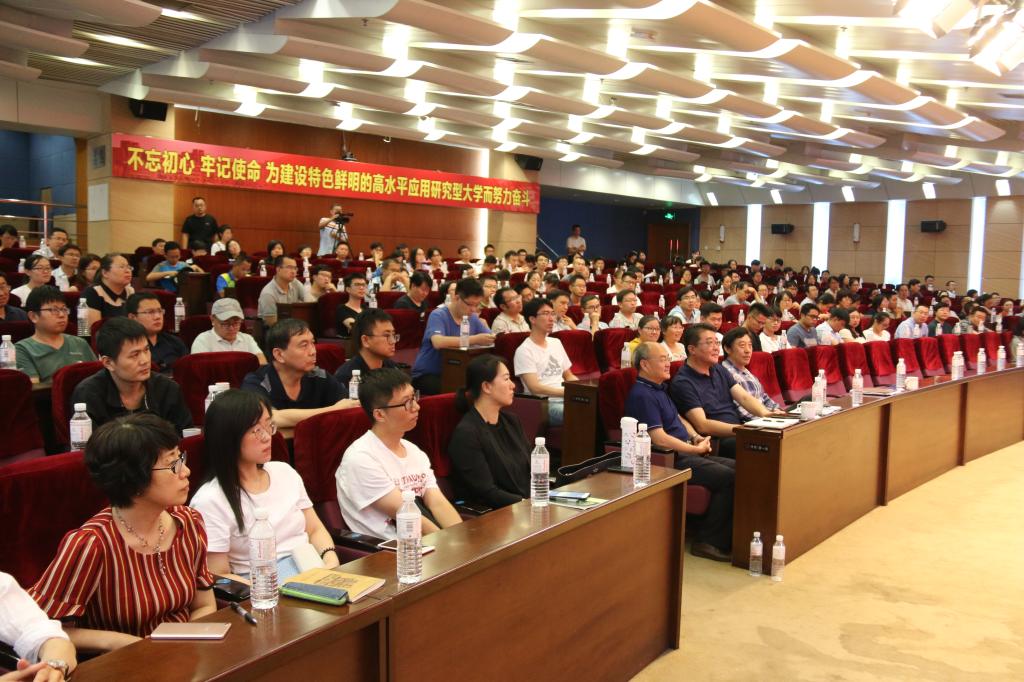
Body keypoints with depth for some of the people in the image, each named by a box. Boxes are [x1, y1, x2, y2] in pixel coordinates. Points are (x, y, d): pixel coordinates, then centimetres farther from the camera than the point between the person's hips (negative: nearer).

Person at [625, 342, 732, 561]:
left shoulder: (659, 388, 19)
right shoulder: (642, 395, -15)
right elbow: (659, 439, -21)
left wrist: (695, 436, 9)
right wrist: (697, 449, -13)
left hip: (686, 452, 11)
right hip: (669, 460, -10)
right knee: (728, 477, -21)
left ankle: (726, 537, 0)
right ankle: (707, 541, -9)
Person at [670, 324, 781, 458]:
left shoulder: (719, 370, 18)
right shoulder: (682, 383, -9)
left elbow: (744, 397, 9)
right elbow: (702, 426, -15)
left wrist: (764, 413, -12)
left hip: (739, 433, 8)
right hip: (716, 441, -8)